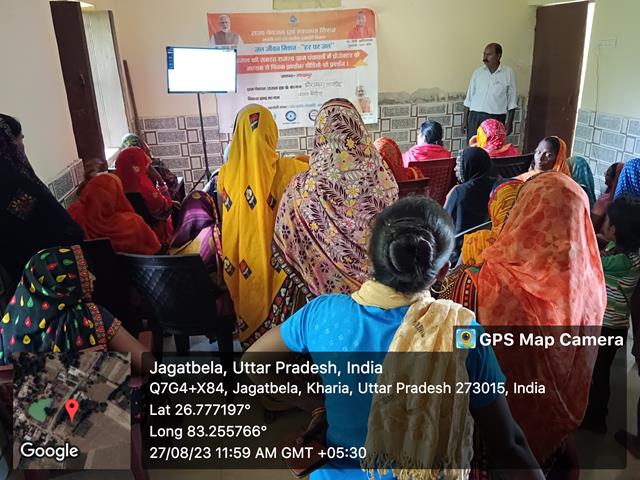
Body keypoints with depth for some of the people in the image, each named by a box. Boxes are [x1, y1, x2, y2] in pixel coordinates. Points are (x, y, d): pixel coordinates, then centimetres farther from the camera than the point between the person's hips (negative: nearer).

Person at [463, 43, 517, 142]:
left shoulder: (508, 73, 0)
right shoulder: (477, 72, 6)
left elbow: (512, 101, 2)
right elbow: (469, 98, 8)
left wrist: (509, 122, -1)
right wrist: (465, 119, 4)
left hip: (496, 119, -2)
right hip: (475, 116, 2)